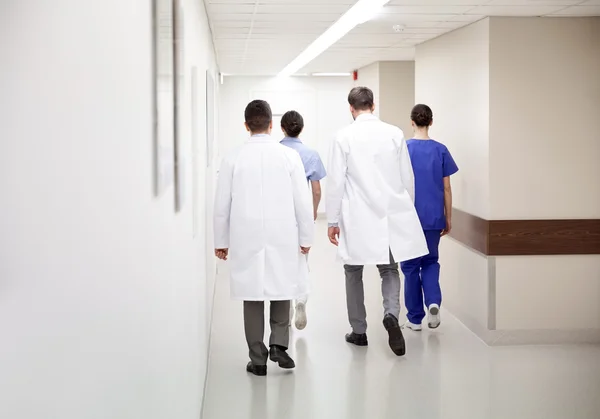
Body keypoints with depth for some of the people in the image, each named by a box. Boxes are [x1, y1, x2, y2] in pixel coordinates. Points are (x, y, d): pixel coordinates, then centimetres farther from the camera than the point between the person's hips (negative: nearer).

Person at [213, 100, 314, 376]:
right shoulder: (289, 156, -6)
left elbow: (222, 205, 0)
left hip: (246, 239, 0)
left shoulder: (233, 159, -4)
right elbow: (302, 201, -4)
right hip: (282, 238, 0)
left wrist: (221, 241, 10)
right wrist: (306, 237, 6)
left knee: (253, 297, 8)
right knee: (281, 290, 18)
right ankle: (279, 344, 6)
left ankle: (258, 359, 12)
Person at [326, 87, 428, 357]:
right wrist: (406, 210, 17)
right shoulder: (394, 134, 0)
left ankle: (359, 331, 19)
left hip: (357, 218, -2)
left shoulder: (344, 137, -7)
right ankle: (391, 313, -13)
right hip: (391, 216, 2)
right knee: (389, 270, 14)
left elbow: (335, 182, -7)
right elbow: (408, 178, 4)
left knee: (354, 273, 14)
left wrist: (333, 221, 1)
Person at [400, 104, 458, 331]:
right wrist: (448, 218, 11)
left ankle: (415, 318, 13)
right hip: (433, 218, 2)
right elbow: (446, 188, 1)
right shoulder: (441, 150, -1)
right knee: (430, 262, 19)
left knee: (411, 266, 10)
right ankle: (433, 302, -5)